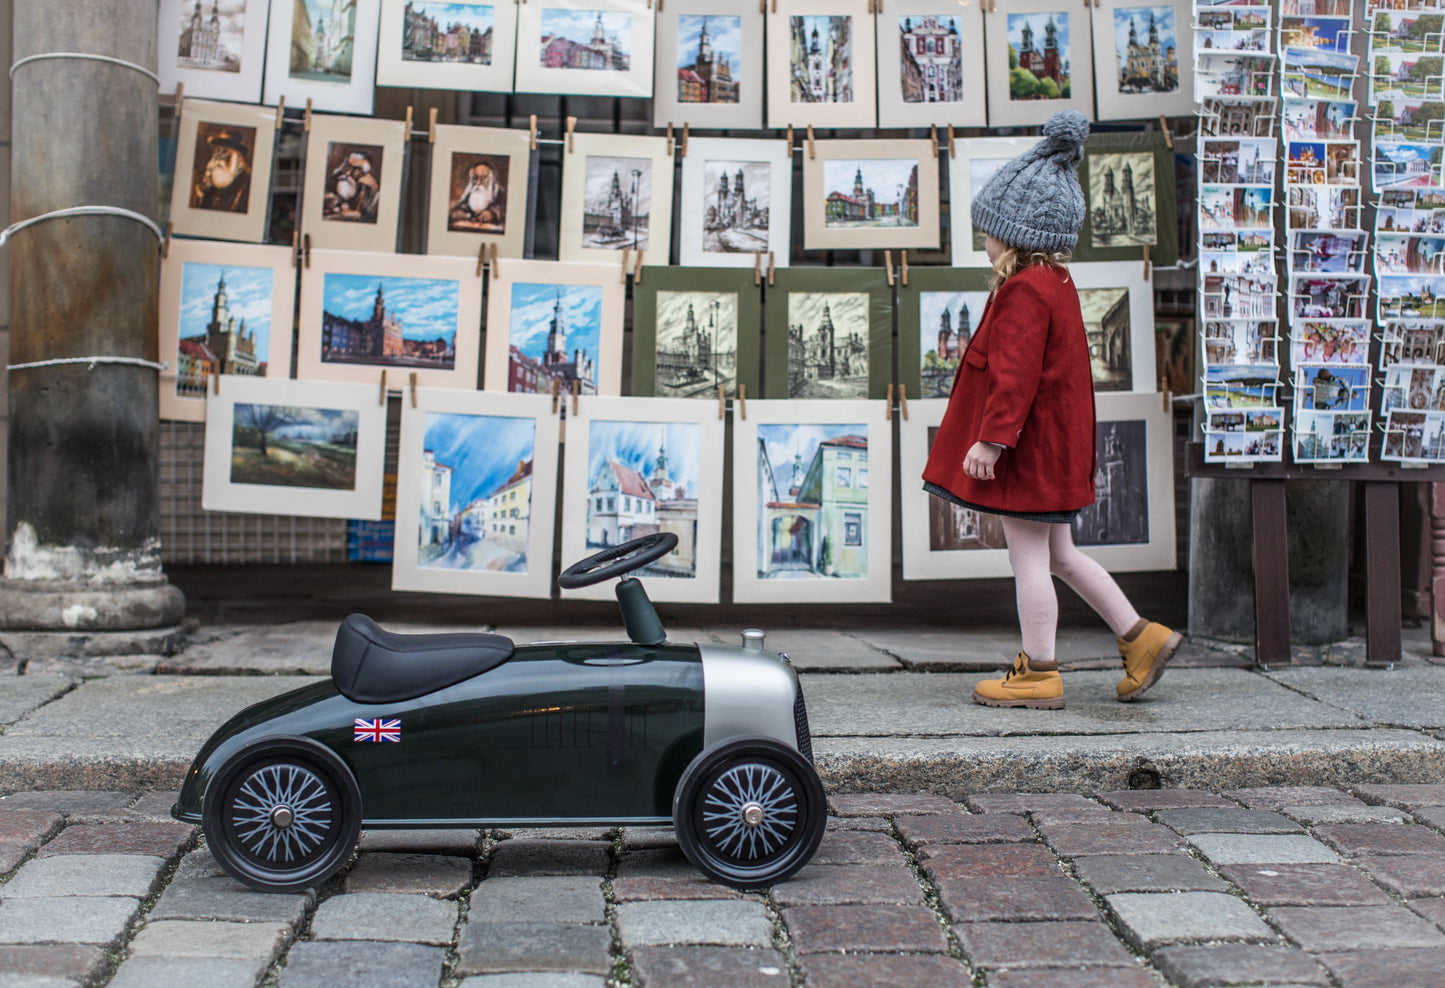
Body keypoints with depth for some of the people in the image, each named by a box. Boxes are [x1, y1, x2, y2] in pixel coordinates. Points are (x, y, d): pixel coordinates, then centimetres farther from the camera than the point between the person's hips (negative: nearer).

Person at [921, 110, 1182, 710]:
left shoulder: (1024, 291, -18)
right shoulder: (1055, 284, 14)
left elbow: (1015, 375, -25)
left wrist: (990, 440, -24)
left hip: (1030, 445, -11)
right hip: (1053, 444, 11)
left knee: (1028, 557, -1)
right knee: (1057, 553, 18)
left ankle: (1038, 675, 8)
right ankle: (1140, 639, 22)